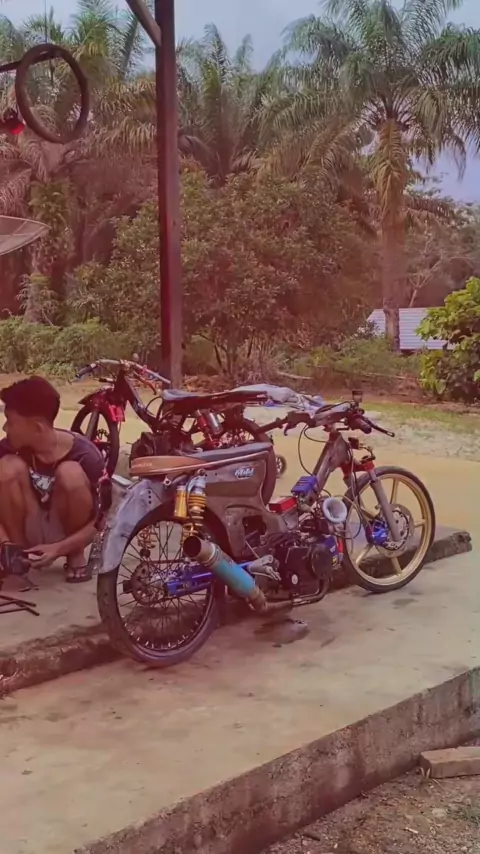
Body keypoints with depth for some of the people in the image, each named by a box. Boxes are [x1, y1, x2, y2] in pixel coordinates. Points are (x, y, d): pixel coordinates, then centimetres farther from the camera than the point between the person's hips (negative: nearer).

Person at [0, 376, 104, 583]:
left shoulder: (84, 455, -24)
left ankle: (76, 555, -9)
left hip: (70, 533, -2)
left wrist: (58, 548, -29)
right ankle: (17, 551, -7)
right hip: (32, 533, 2)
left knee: (70, 473, -32)